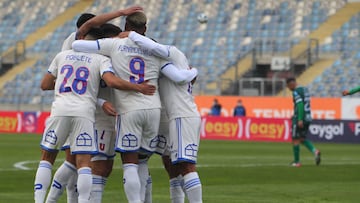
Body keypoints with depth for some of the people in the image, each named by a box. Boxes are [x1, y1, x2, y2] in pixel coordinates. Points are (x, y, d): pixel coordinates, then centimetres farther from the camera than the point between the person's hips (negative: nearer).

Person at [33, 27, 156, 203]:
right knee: (84, 163, -2)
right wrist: (139, 88, -2)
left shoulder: (62, 55, 17)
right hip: (84, 113, -2)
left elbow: (45, 85, 20)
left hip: (60, 110, 2)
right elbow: (112, 81, -12)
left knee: (47, 157, 13)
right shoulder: (101, 60, 7)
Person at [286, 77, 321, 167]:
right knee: (302, 139, 17)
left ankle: (296, 162, 5)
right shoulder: (305, 89, 15)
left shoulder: (296, 92, -13)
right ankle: (314, 151, -6)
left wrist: (300, 119, -27)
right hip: (307, 118, 8)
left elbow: (300, 105, -23)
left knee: (295, 140, 2)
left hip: (299, 119, -8)